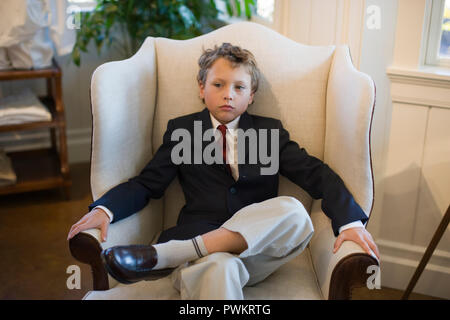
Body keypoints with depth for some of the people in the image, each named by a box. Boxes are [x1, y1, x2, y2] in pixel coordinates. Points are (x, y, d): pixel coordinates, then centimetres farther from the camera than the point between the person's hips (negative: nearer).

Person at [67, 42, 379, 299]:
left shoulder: (269, 131, 16)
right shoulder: (181, 130, 15)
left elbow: (317, 174, 6)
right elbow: (146, 184, 8)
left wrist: (350, 221, -13)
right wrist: (104, 210, -13)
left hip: (257, 249, 4)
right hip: (198, 250, -3)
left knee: (293, 211, -31)